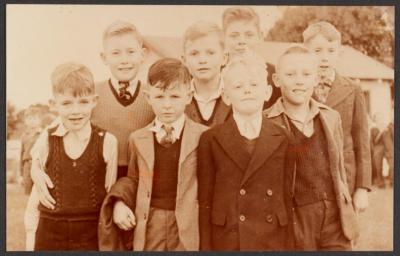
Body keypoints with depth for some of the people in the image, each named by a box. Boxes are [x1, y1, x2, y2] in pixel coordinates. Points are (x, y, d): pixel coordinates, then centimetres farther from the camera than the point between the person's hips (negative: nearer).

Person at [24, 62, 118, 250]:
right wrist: (31, 239, 7)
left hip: (92, 234, -1)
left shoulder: (107, 142, -6)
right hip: (50, 234, 1)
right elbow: (37, 192, 6)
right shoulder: (45, 142, -2)